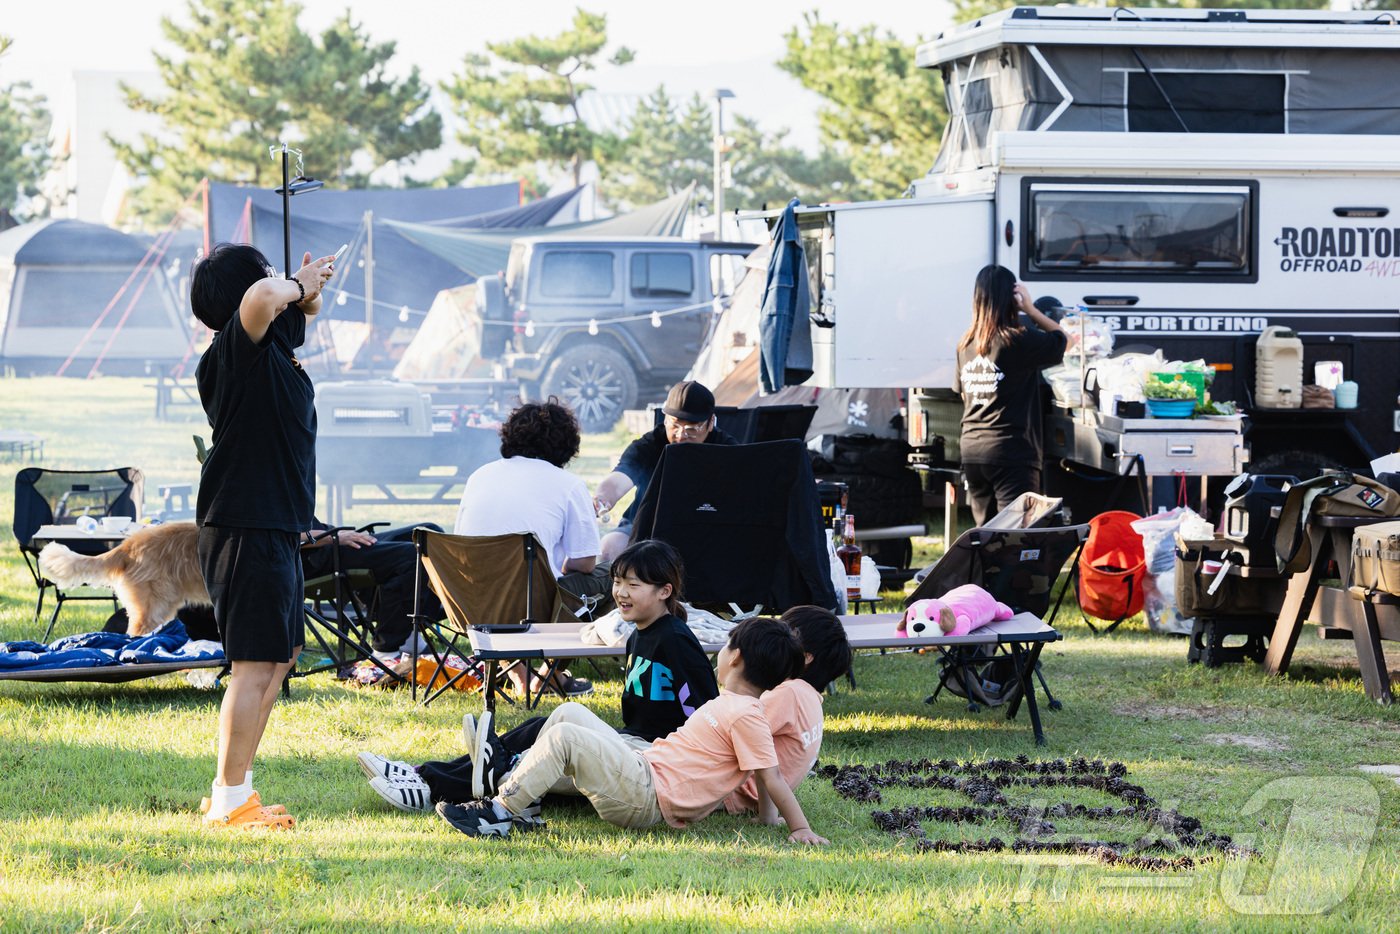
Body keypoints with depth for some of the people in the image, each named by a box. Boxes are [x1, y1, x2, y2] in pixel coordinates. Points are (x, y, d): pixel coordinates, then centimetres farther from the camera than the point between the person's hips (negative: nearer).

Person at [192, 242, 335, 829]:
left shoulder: (269, 350, 14)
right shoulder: (239, 347, -15)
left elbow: (293, 309, 36)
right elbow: (261, 298, -37)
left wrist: (306, 293, 13)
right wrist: (297, 287, -15)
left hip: (272, 524, 11)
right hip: (246, 525, -11)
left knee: (280, 656, 18)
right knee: (255, 665, -9)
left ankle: (236, 793, 23)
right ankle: (228, 803, -6)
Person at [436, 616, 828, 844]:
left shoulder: (745, 716, -12)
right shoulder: (728, 704, 19)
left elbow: (771, 778, -17)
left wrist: (800, 828, -20)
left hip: (646, 798, -10)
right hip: (642, 768, 10)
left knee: (563, 737, -22)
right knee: (569, 713, 13)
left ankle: (498, 815, -20)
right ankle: (519, 799, 7)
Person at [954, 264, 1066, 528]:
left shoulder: (966, 346, 8)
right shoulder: (1019, 341, -11)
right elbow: (1060, 339, 5)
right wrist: (1030, 309, 5)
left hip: (971, 451, 7)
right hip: (1010, 453, -6)